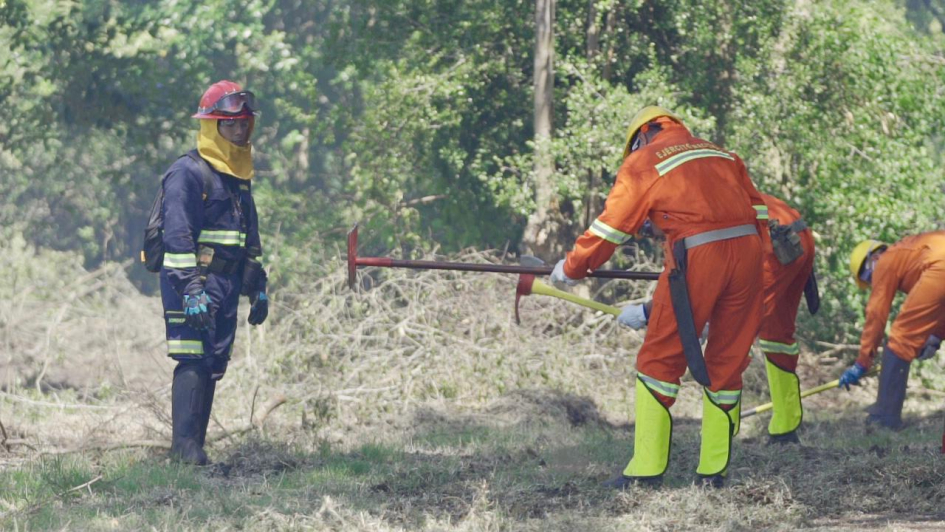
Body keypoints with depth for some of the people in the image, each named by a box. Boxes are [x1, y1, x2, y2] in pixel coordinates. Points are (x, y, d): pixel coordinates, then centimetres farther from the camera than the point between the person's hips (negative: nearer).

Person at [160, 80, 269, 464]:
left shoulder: (240, 178, 19)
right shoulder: (189, 173, -9)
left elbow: (249, 240, 28)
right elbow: (178, 235, -16)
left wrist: (257, 288, 24)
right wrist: (191, 289, -23)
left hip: (226, 287, 8)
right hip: (191, 283, -8)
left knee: (213, 365, 6)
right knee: (194, 361, -14)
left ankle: (195, 446, 8)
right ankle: (184, 446, -16)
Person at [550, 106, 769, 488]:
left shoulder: (643, 162, 11)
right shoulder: (723, 155, 24)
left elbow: (611, 226, 11)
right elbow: (759, 210, 22)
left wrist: (572, 267, 22)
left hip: (697, 256, -5)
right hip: (747, 251, 5)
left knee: (660, 359, 4)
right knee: (727, 362, 12)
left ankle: (647, 471, 0)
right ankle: (714, 471, 13)